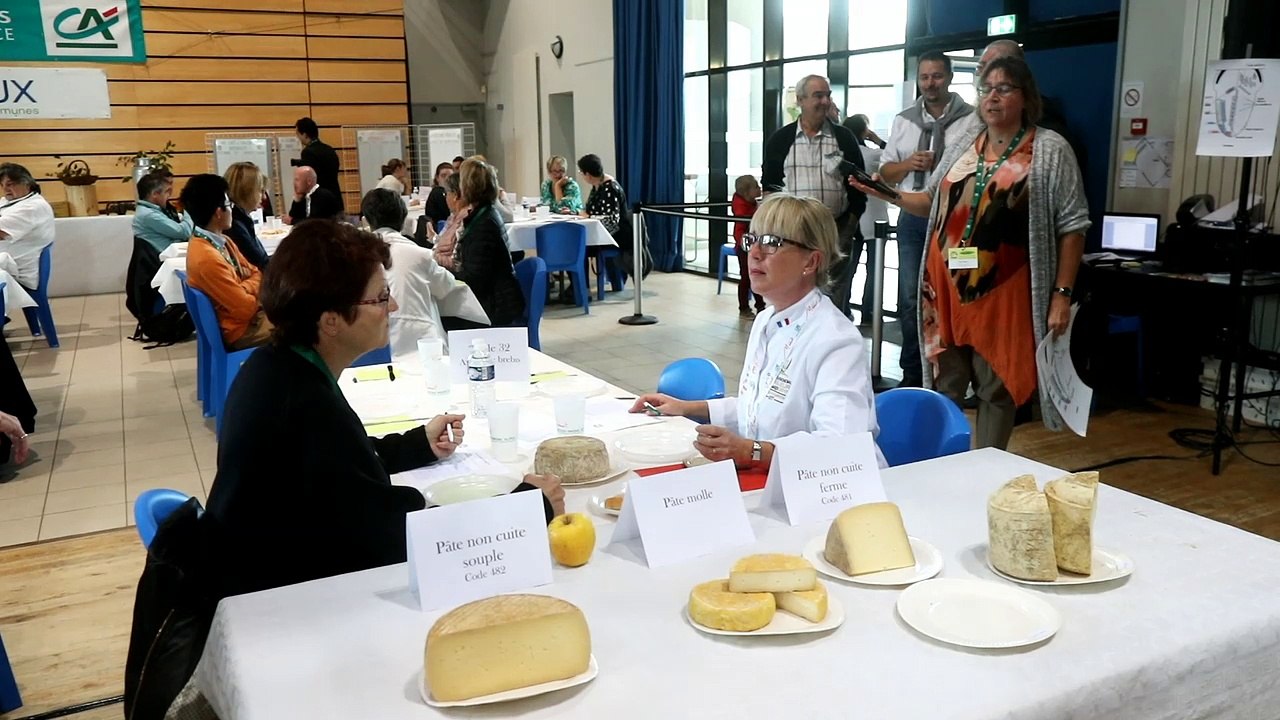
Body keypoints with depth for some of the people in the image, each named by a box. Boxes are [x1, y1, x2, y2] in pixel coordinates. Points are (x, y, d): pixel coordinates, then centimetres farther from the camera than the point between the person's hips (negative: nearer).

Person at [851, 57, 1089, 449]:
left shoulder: (1050, 150, -2)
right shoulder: (963, 144, 12)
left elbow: (1071, 226, -4)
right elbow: (932, 202, 18)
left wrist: (1062, 294, -9)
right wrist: (892, 195, -2)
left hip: (1000, 293, -4)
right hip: (947, 288, 4)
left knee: (996, 389, 5)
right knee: (944, 385, 11)